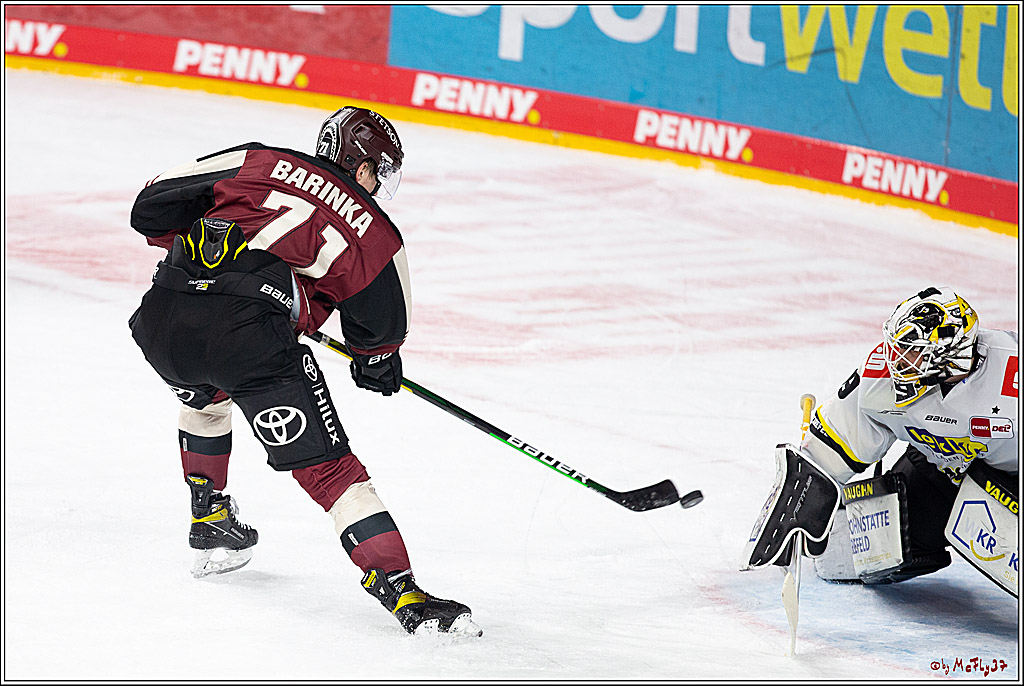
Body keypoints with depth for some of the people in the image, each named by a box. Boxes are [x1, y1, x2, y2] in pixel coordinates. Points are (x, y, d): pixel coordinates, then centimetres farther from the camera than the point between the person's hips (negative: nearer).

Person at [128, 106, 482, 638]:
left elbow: (152, 206, 19)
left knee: (205, 398, 39)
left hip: (162, 315, 4)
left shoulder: (258, 162, 21)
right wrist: (378, 363, 49)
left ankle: (210, 525, 51)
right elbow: (381, 330, 27)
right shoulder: (374, 233, 17)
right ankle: (401, 590, -8)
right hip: (251, 335, -4)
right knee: (329, 468, 2)